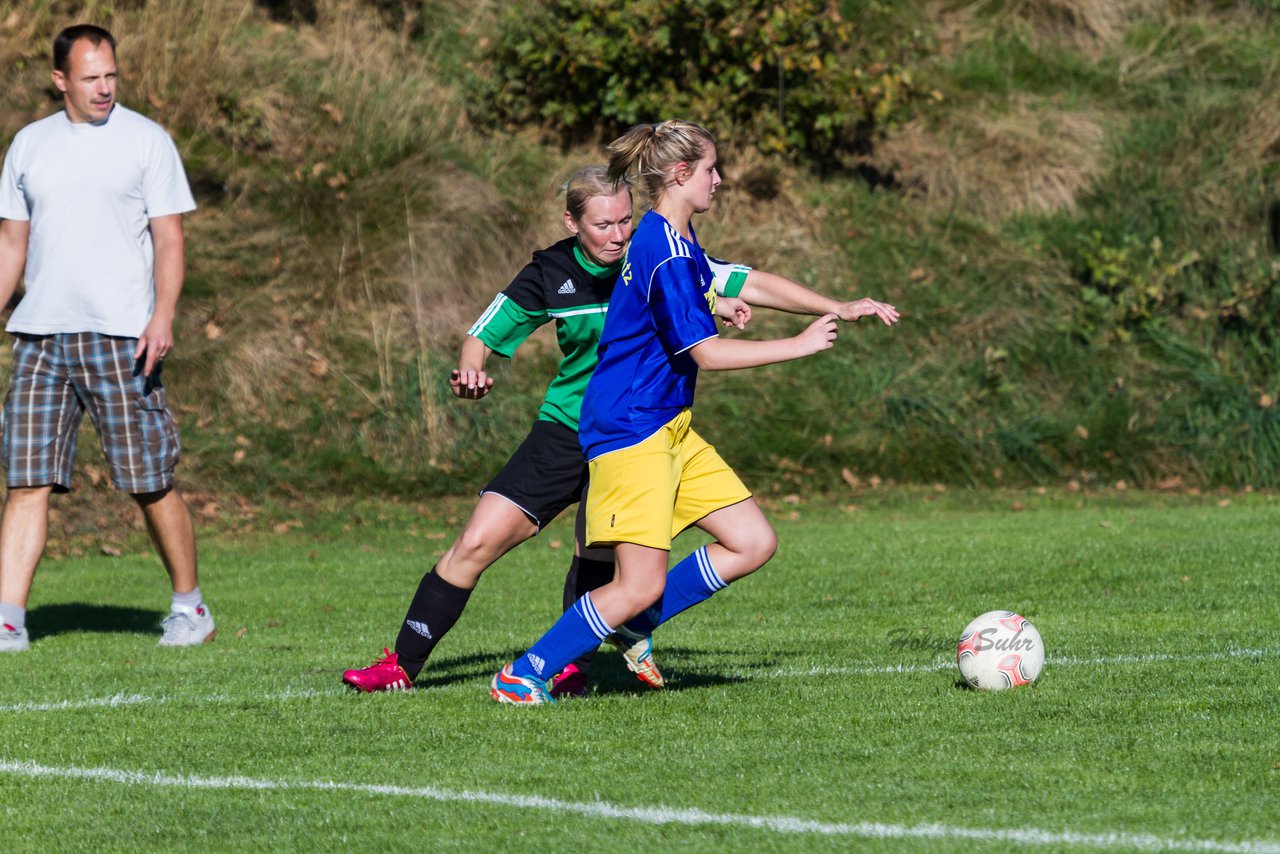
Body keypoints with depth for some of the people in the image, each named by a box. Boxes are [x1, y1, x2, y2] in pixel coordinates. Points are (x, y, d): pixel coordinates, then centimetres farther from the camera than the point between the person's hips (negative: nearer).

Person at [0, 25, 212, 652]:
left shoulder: (145, 140, 2)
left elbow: (168, 238, -1)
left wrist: (163, 316, -14)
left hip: (121, 339, -3)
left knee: (150, 483, -1)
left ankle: (190, 606, 15)